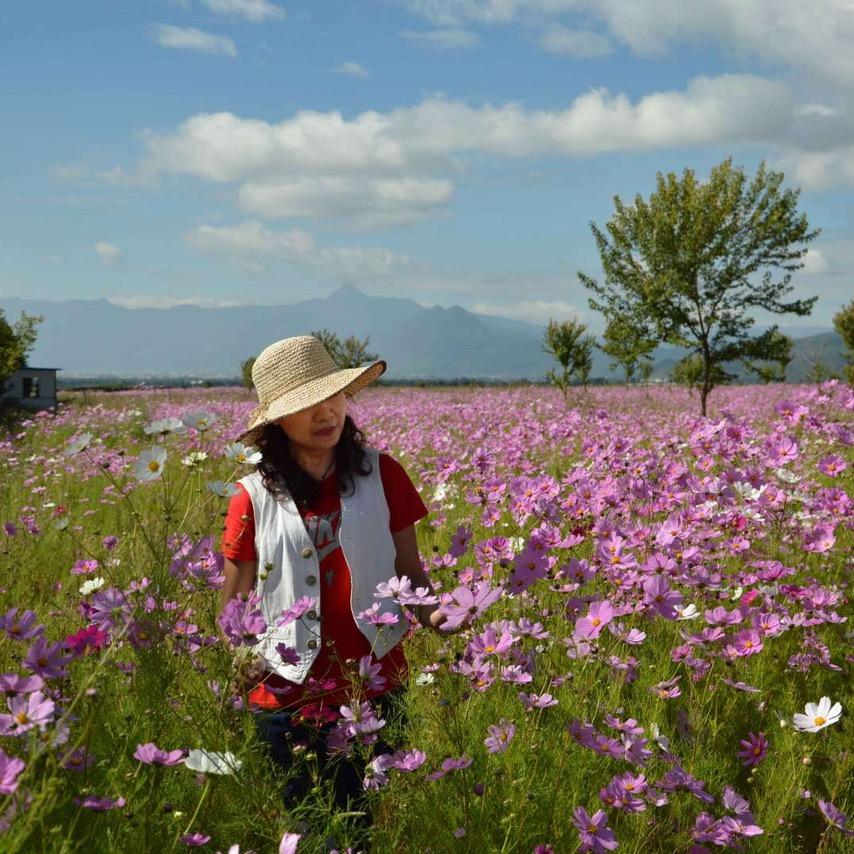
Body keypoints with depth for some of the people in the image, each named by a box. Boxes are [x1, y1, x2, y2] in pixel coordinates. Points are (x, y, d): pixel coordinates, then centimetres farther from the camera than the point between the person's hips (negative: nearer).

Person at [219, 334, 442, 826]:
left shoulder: (382, 475, -2)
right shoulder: (255, 497, -3)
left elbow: (409, 570, 6)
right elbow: (233, 608, 4)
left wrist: (433, 611, -15)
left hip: (375, 693, 0)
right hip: (287, 703, 0)